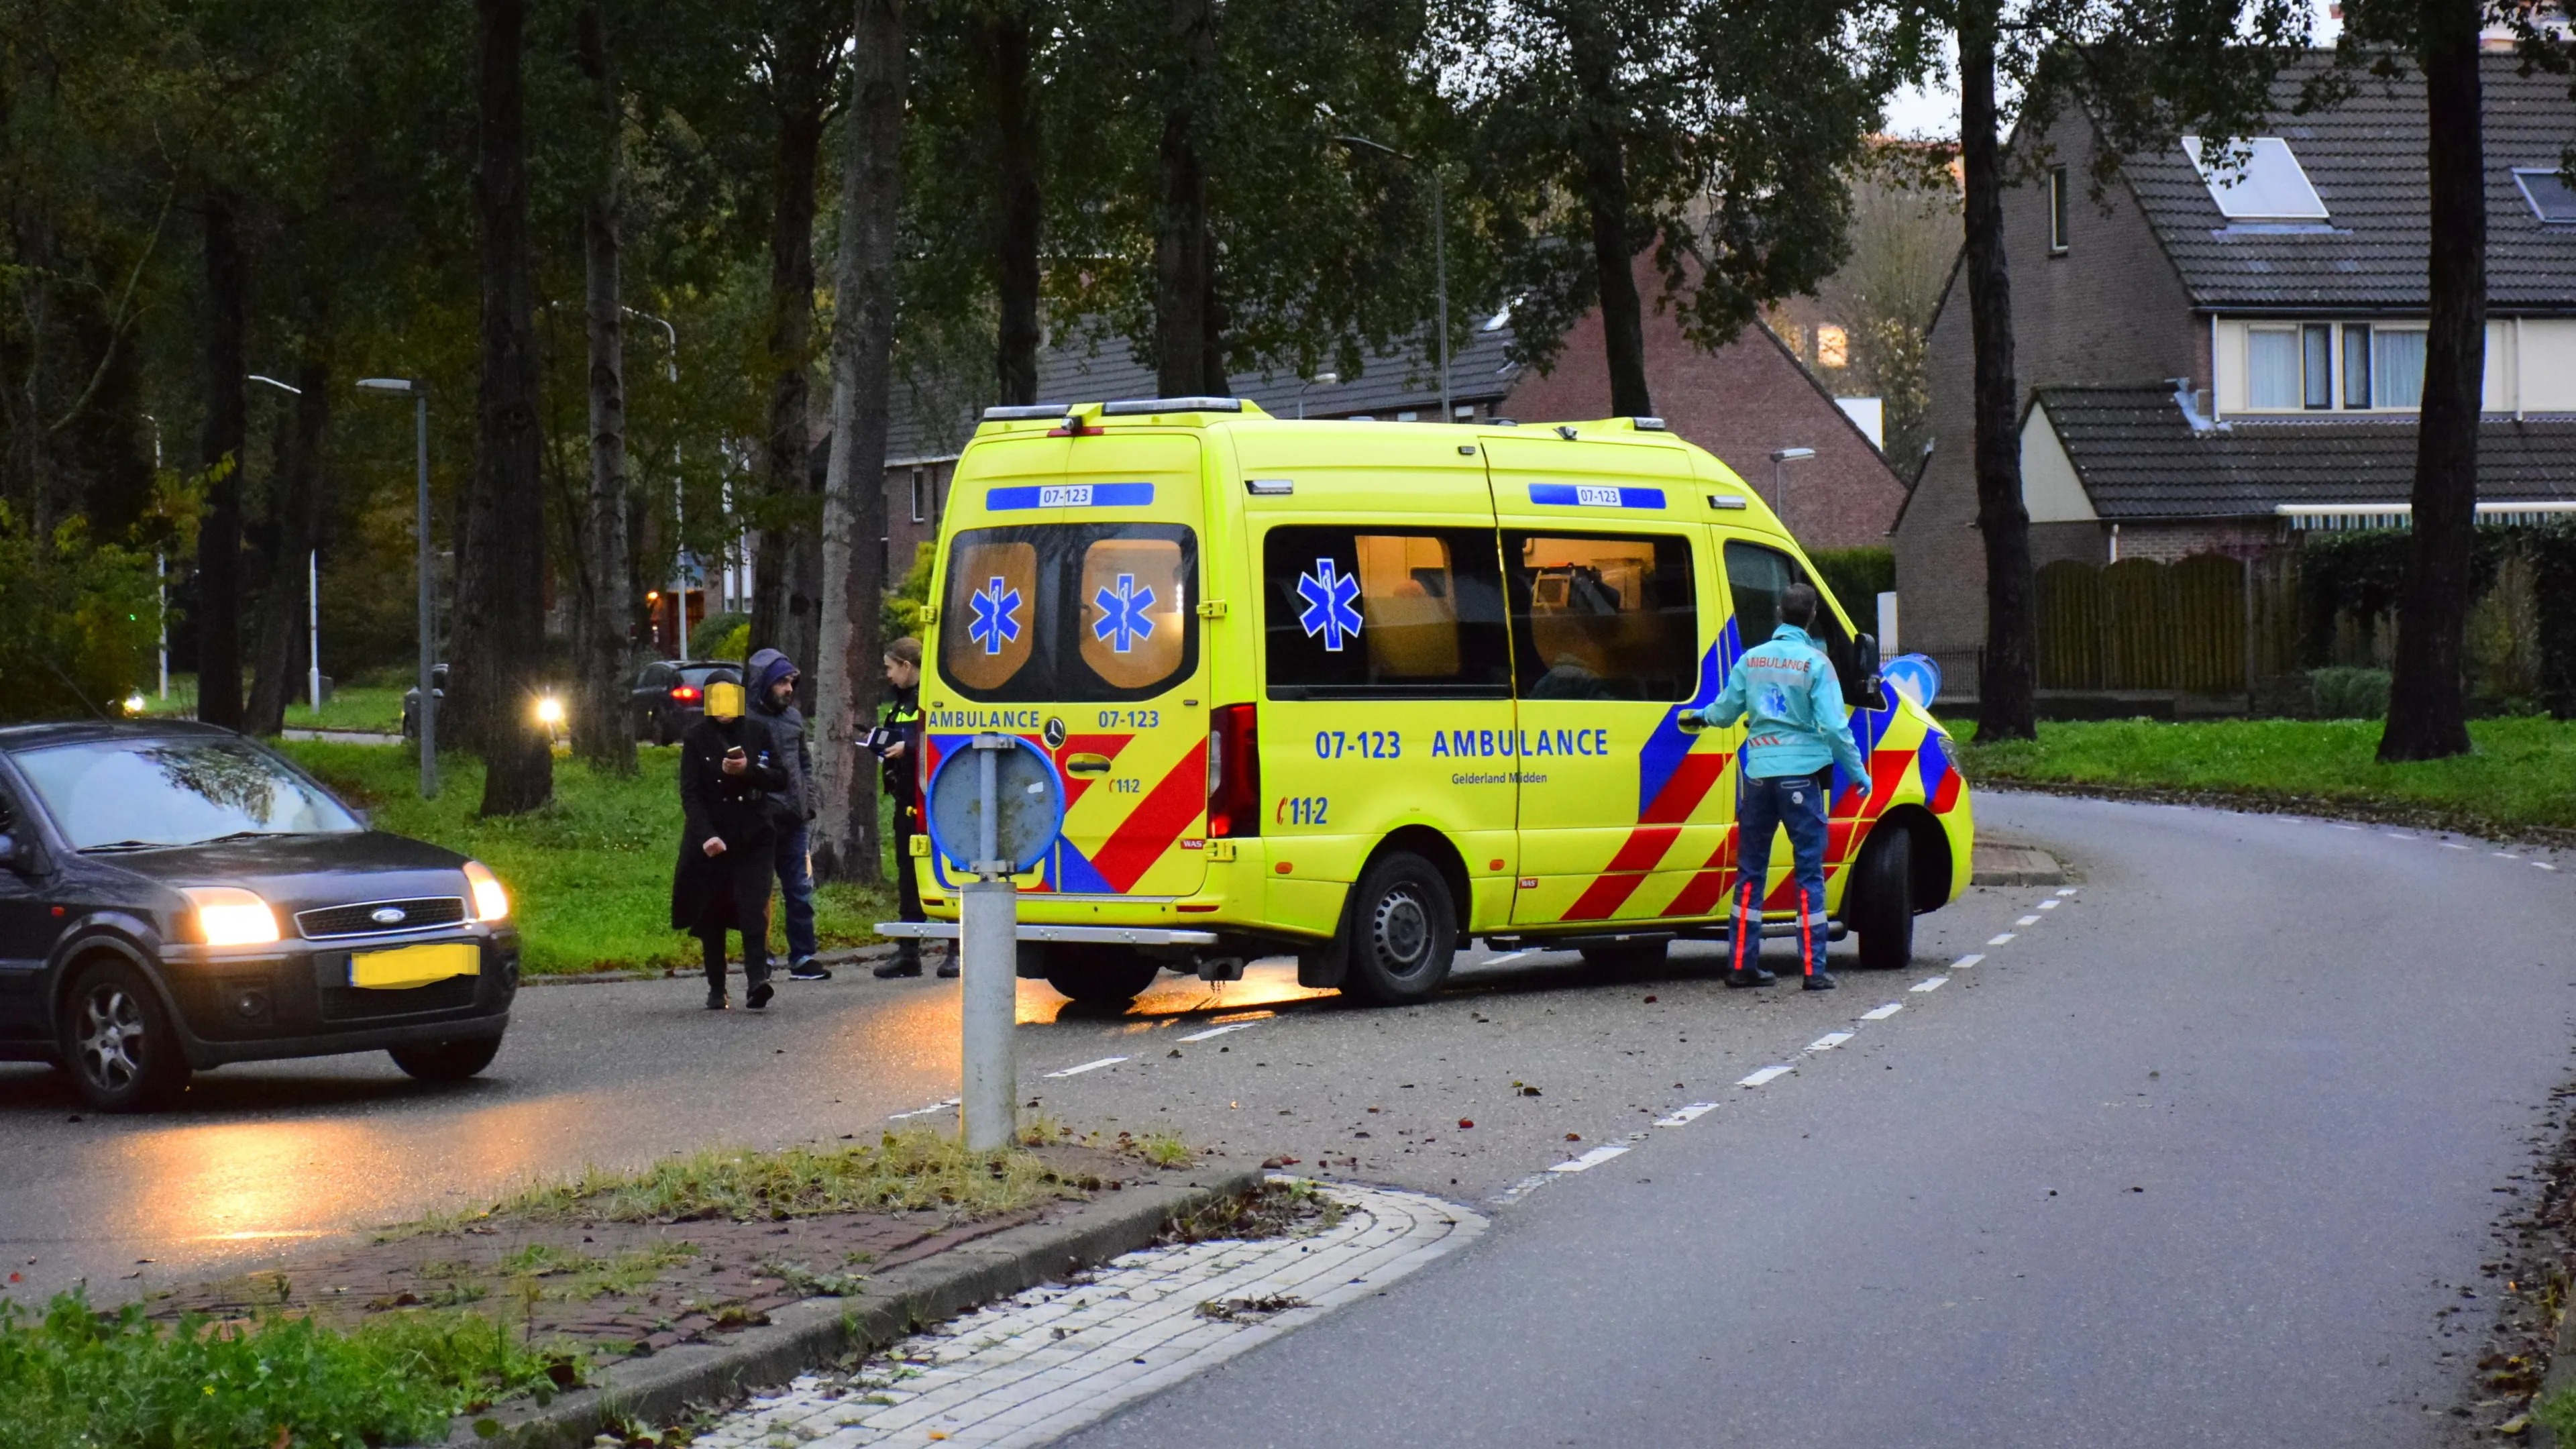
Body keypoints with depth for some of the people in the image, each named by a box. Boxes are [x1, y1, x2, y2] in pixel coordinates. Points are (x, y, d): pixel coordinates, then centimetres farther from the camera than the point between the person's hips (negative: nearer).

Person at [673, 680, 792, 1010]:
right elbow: (690, 794, -6)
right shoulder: (697, 739, 0)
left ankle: (756, 981, -26)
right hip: (712, 840, 0)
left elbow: (781, 779, 6)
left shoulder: (756, 734, 6)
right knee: (711, 916, 6)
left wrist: (748, 771, -13)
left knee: (754, 909, -16)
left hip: (753, 837, 0)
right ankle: (716, 989, 16)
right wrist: (706, 835, -20)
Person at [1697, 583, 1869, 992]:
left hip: (1757, 774, 4)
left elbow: (1724, 712, 14)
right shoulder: (1815, 663, -7)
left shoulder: (1751, 660, 5)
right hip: (1800, 774, -4)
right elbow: (1834, 726, -11)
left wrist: (1704, 716, 37)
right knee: (1809, 873, 0)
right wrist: (1859, 773, 0)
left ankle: (1743, 965, 13)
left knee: (1750, 870, 12)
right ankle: (1814, 969, -4)